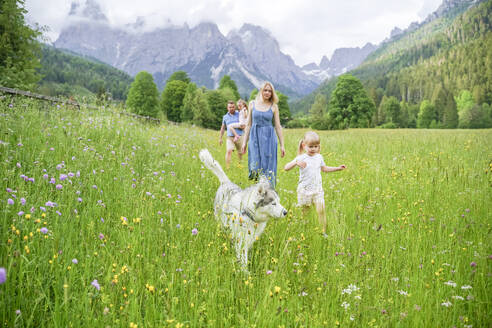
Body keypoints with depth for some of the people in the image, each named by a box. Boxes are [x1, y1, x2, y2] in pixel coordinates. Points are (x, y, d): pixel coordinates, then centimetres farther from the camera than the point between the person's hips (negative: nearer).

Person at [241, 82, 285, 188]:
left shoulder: (274, 106, 3)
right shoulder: (252, 104, 6)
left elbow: (278, 126, 4)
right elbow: (248, 124, 9)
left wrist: (282, 145, 2)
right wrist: (244, 142, 6)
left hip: (269, 137, -1)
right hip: (255, 137, 1)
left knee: (267, 165, -1)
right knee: (255, 165, -1)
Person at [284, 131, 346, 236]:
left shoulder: (319, 157, 7)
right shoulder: (301, 158, -9)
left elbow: (324, 168, 26)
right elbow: (286, 168, -17)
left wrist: (338, 168, 22)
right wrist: (296, 162, -34)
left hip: (317, 189, 3)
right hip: (304, 190, -3)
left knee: (321, 210, -7)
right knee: (304, 212, 4)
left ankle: (323, 232, 0)